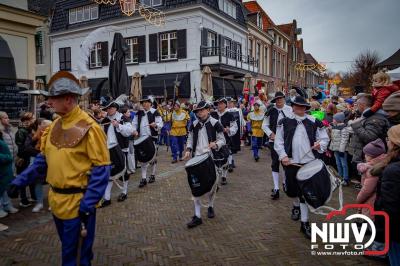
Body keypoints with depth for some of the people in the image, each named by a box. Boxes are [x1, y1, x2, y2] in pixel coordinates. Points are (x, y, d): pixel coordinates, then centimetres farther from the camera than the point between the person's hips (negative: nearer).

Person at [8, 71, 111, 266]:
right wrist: (20, 181, 6)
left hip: (77, 203, -7)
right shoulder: (54, 126, 5)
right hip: (56, 200, 7)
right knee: (68, 248, 25)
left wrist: (88, 204, -23)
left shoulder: (89, 128, -19)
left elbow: (101, 169, -20)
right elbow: (44, 158, 14)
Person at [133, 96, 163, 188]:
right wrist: (135, 130, -7)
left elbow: (160, 124, -9)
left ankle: (153, 175, 28)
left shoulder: (155, 112, -5)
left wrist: (155, 125, -29)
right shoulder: (139, 113, 8)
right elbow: (135, 123, 11)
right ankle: (143, 178, 7)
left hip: (152, 137, -3)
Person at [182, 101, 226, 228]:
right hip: (197, 158, 2)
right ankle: (197, 216, 2)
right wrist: (188, 150, -1)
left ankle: (210, 206, 37)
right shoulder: (194, 124, 9)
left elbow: (222, 140, -1)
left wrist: (216, 144, -21)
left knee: (212, 183, 10)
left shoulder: (215, 123, -3)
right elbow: (190, 139, 16)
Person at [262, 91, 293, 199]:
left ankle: (285, 182, 34)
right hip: (274, 140, 0)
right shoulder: (270, 111, -3)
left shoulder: (290, 110, -3)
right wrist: (271, 135, -9)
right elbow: (264, 125, 1)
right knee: (275, 163, 1)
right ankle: (276, 189, 6)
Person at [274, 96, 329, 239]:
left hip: (308, 162, 0)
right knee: (291, 190, 9)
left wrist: (320, 145, -12)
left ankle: (304, 223, 11)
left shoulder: (314, 122, 4)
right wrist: (283, 156, -8)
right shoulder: (285, 122, 3)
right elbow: (278, 140, 4)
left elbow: (325, 138, 10)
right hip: (290, 161, 1)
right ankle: (296, 205, 45)